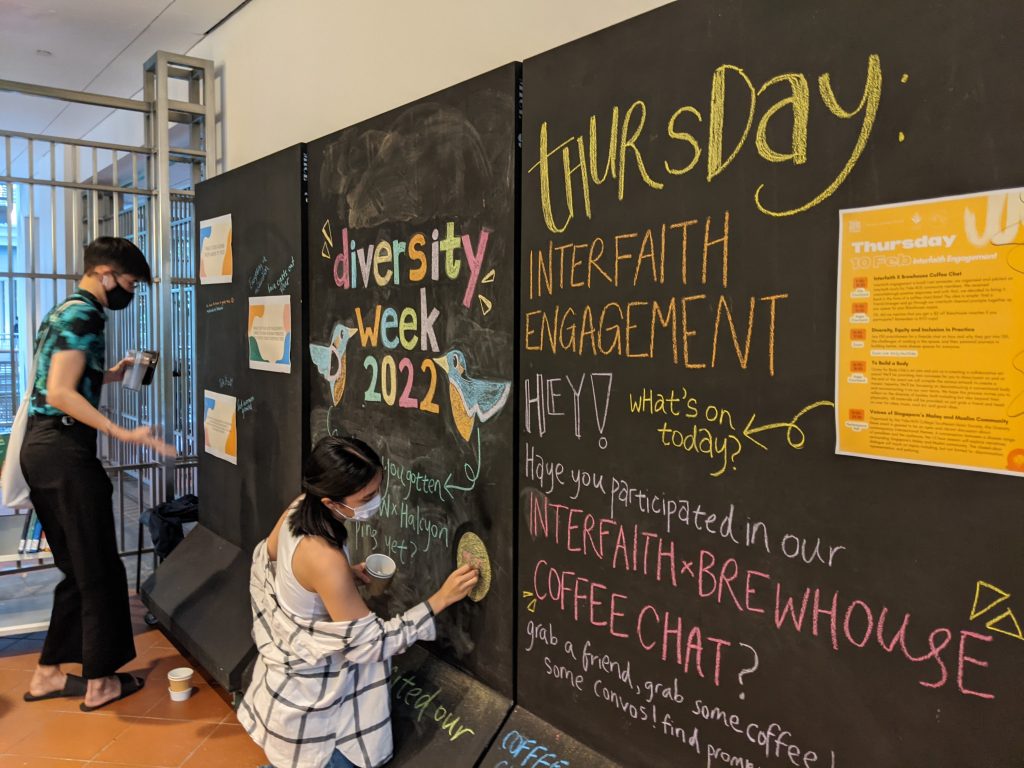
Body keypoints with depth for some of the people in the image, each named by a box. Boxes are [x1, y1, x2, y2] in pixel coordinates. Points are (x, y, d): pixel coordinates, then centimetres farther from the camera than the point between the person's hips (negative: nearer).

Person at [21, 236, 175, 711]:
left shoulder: (62, 311, 19)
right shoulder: (84, 315, -12)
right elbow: (60, 394, -22)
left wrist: (107, 376, 21)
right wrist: (122, 434, -26)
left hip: (39, 448, 10)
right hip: (64, 450, -10)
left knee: (77, 569, 17)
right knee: (99, 569, 1)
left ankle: (48, 672, 24)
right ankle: (100, 682, 12)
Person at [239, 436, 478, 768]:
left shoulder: (301, 507, -15)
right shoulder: (326, 559, -38)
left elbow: (267, 557, 6)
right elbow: (367, 642, -27)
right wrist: (441, 598, -27)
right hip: (308, 692, -8)